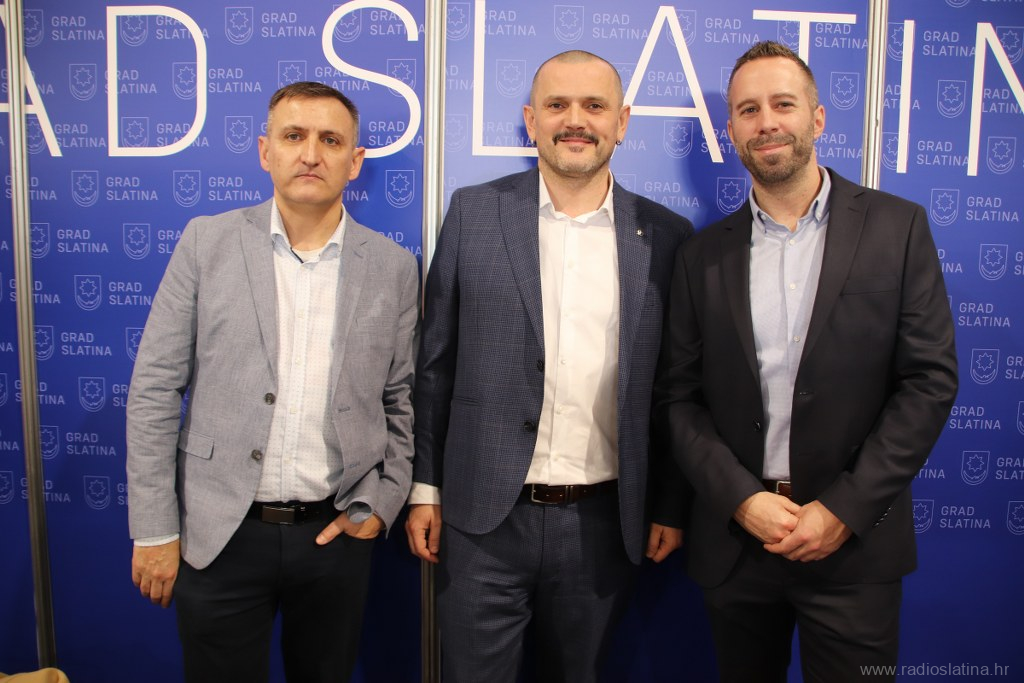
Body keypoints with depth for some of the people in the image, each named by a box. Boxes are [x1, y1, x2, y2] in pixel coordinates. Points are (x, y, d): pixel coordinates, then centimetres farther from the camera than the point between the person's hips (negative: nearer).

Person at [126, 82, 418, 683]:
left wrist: (381, 507, -1)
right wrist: (155, 530, -4)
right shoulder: (208, 242, -3)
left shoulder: (394, 266, 0)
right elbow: (154, 391, -2)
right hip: (219, 533, -1)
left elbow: (402, 402, 6)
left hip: (337, 534, 1)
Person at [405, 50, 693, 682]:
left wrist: (672, 506, 6)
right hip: (484, 517, 0)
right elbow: (436, 363, 2)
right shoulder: (474, 214, -1)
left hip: (602, 524, 1)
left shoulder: (666, 237, -1)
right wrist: (426, 487, 3)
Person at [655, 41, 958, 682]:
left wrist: (844, 509, -11)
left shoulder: (897, 227, -1)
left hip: (854, 542, -1)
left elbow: (931, 378, -5)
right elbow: (678, 394, 2)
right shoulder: (705, 255, 3)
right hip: (734, 537, 2)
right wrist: (741, 499, -10)